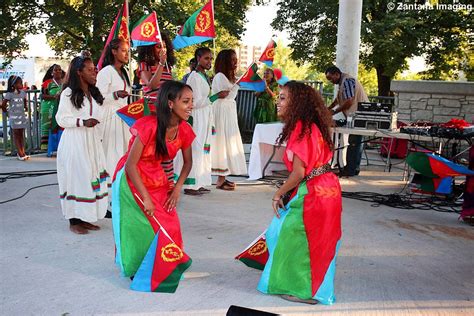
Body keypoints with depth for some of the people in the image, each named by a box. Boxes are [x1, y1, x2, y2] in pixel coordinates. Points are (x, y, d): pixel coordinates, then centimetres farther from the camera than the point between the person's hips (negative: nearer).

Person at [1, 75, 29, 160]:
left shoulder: (23, 92, 3)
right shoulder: (9, 94, -13)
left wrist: (25, 107, 12)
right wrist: (7, 112, 0)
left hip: (22, 116, 5)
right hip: (14, 117, -5)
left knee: (21, 134, 7)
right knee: (16, 135, 0)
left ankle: (22, 152, 10)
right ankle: (20, 153, -1)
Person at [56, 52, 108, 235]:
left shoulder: (94, 93, 13)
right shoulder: (68, 93, -6)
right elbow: (61, 118, -10)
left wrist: (99, 137, 16)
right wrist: (83, 122, -20)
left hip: (92, 142, 7)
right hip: (74, 141, -7)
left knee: (92, 177, 5)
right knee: (76, 178, -5)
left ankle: (85, 218, 15)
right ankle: (74, 221, 4)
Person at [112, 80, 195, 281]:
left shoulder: (184, 130, -10)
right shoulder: (149, 126, -28)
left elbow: (187, 162, 6)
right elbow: (131, 165, -23)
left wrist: (177, 188, -7)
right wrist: (146, 198, -21)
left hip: (157, 180, 5)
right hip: (132, 179, -5)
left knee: (168, 224, -1)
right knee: (141, 226, 2)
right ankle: (136, 269, 26)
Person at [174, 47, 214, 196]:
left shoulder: (205, 76, 13)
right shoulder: (194, 76, -14)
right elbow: (196, 102, -19)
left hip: (206, 116, 9)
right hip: (196, 117, -9)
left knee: (203, 149, 11)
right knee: (195, 149, -6)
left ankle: (198, 183, 19)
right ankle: (190, 185, 0)